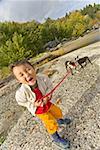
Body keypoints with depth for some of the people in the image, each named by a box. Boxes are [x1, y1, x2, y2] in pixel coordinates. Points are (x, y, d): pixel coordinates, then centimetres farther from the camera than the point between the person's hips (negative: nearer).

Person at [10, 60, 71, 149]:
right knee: (51, 124, 10)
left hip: (48, 103, 4)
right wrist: (34, 105, -29)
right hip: (39, 110, -3)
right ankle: (56, 138, 44)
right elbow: (22, 102, -16)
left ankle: (60, 120, 66)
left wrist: (47, 97, -29)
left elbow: (49, 87, -13)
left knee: (58, 112, 27)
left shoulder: (43, 78, -33)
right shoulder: (21, 93, -38)